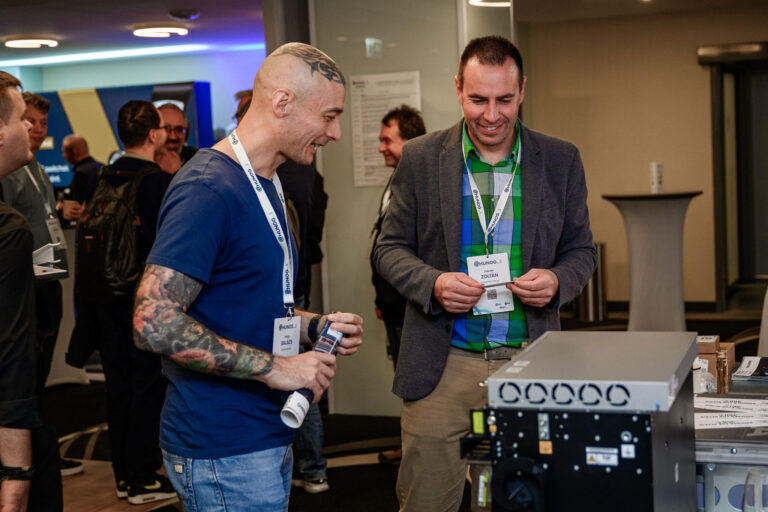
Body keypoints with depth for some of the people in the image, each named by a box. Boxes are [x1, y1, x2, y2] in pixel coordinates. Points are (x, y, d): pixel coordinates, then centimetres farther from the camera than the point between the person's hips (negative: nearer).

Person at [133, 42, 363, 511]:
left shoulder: (267, 185, 14)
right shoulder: (209, 188, -18)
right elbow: (155, 323, -25)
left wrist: (316, 326, 7)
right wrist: (274, 367, -21)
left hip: (267, 437, 9)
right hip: (224, 450, -9)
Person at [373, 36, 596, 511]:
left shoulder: (561, 160, 4)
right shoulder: (421, 159, 1)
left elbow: (581, 250, 12)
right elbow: (390, 248, 6)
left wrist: (556, 282, -11)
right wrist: (432, 284, -14)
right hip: (443, 364, -1)